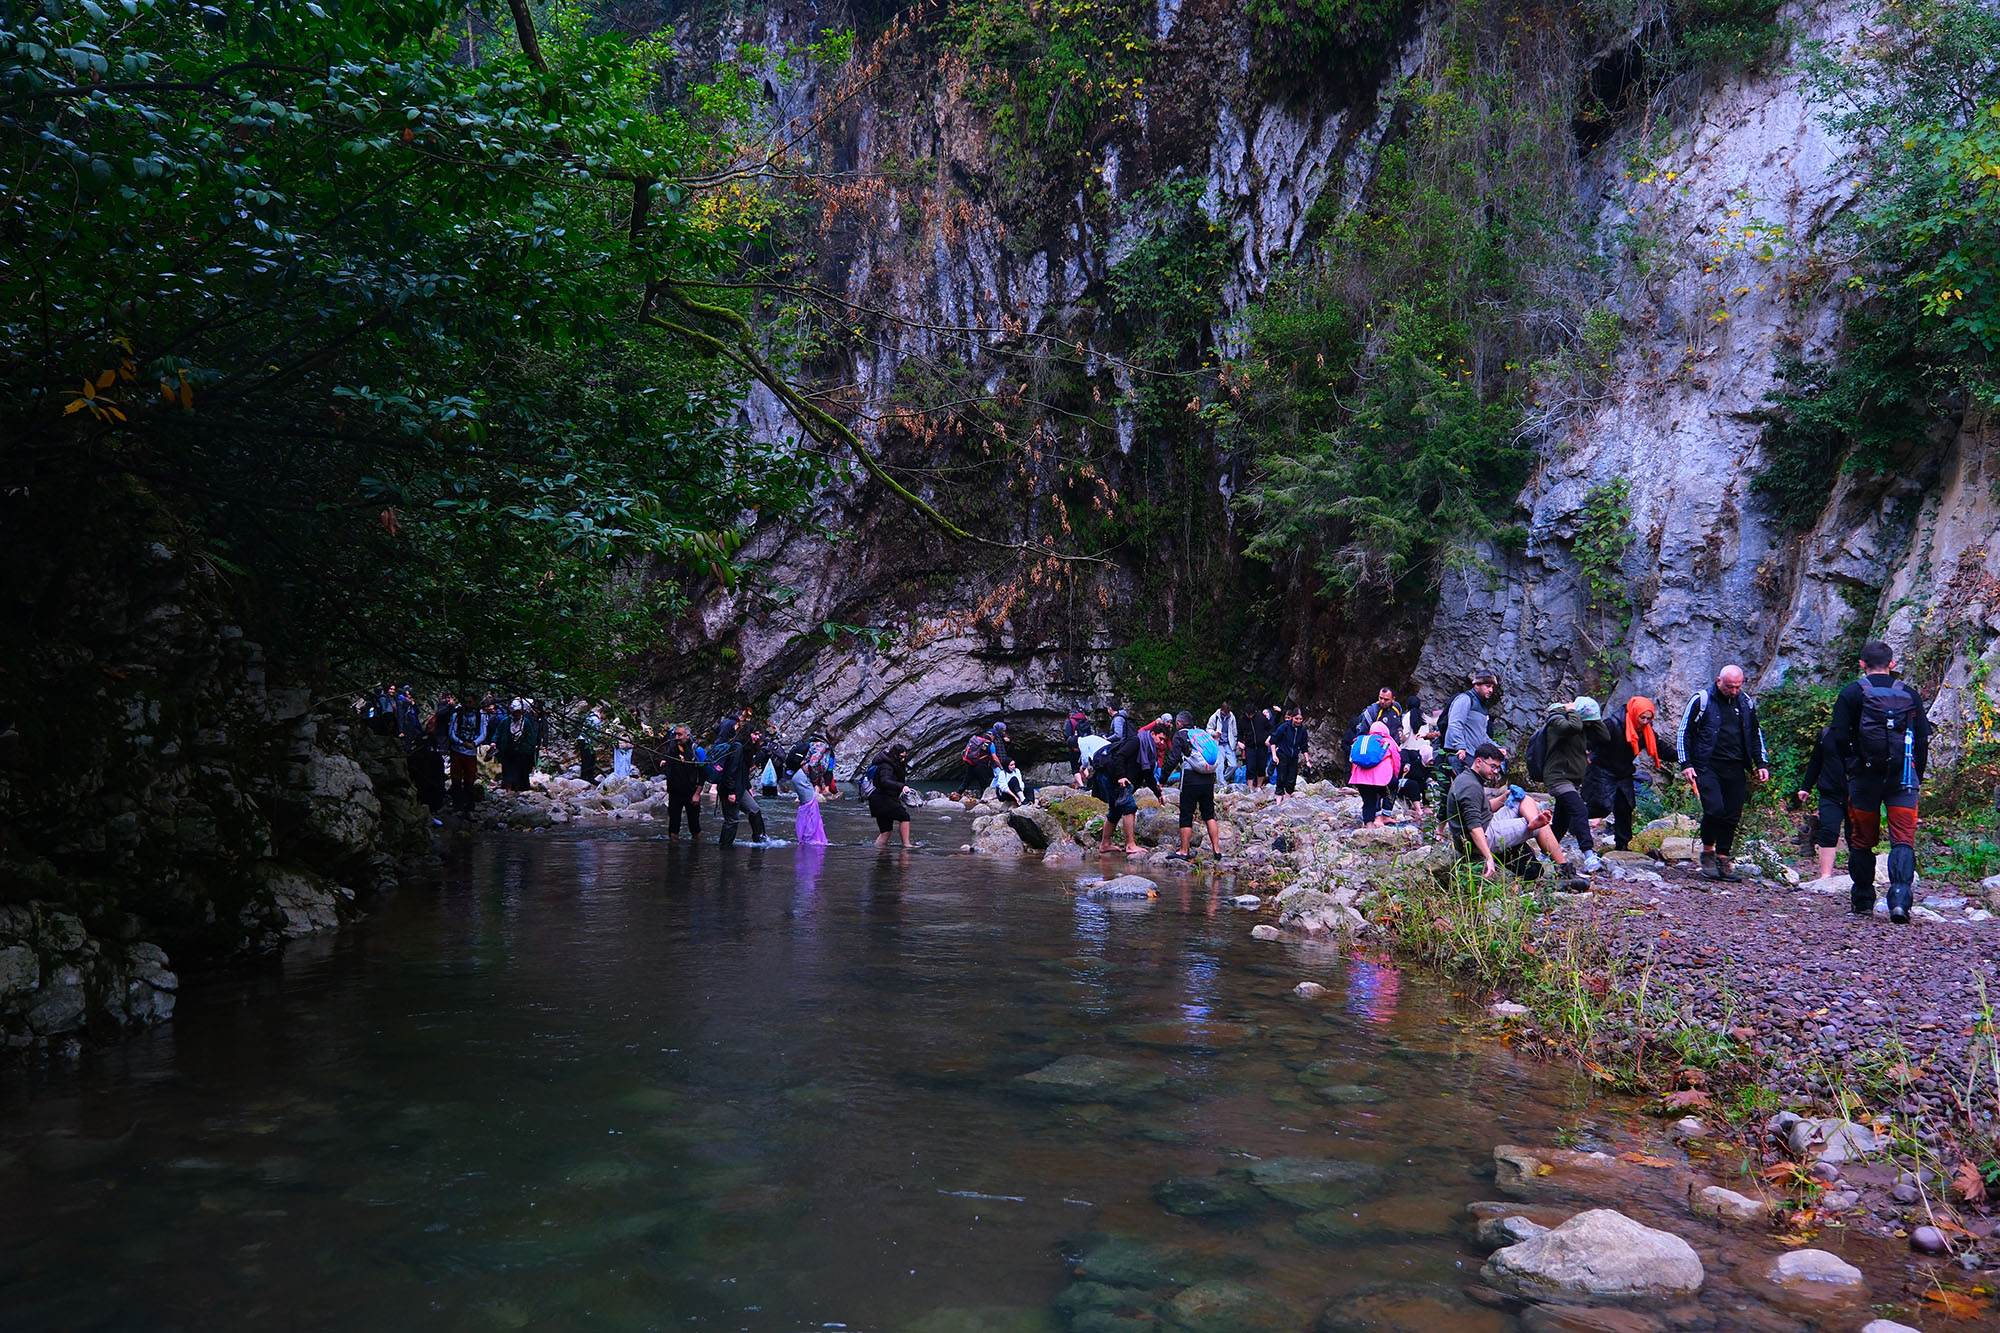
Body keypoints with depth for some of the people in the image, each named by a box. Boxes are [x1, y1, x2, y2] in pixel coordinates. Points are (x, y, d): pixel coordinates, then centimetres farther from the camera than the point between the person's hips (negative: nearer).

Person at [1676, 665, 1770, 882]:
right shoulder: (1702, 700, -3)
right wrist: (1685, 764, -5)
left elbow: (1755, 734, 22)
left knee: (1732, 816, 4)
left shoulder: (1746, 703, 10)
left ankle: (1723, 861, 15)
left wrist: (1761, 764, 14)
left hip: (1735, 769, 4)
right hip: (1707, 766, -4)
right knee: (1714, 810, -17)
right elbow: (1684, 732, 1)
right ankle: (1707, 852, 3)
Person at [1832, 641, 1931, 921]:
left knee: (1862, 840, 9)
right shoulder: (1910, 694, 7)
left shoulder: (1851, 693, 0)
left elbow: (1840, 738, -6)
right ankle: (1900, 898, -20)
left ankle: (1862, 901, 17)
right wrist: (1917, 777, 14)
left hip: (1864, 777, -1)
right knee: (1903, 840, -2)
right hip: (1903, 777, 1)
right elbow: (1923, 739, 8)